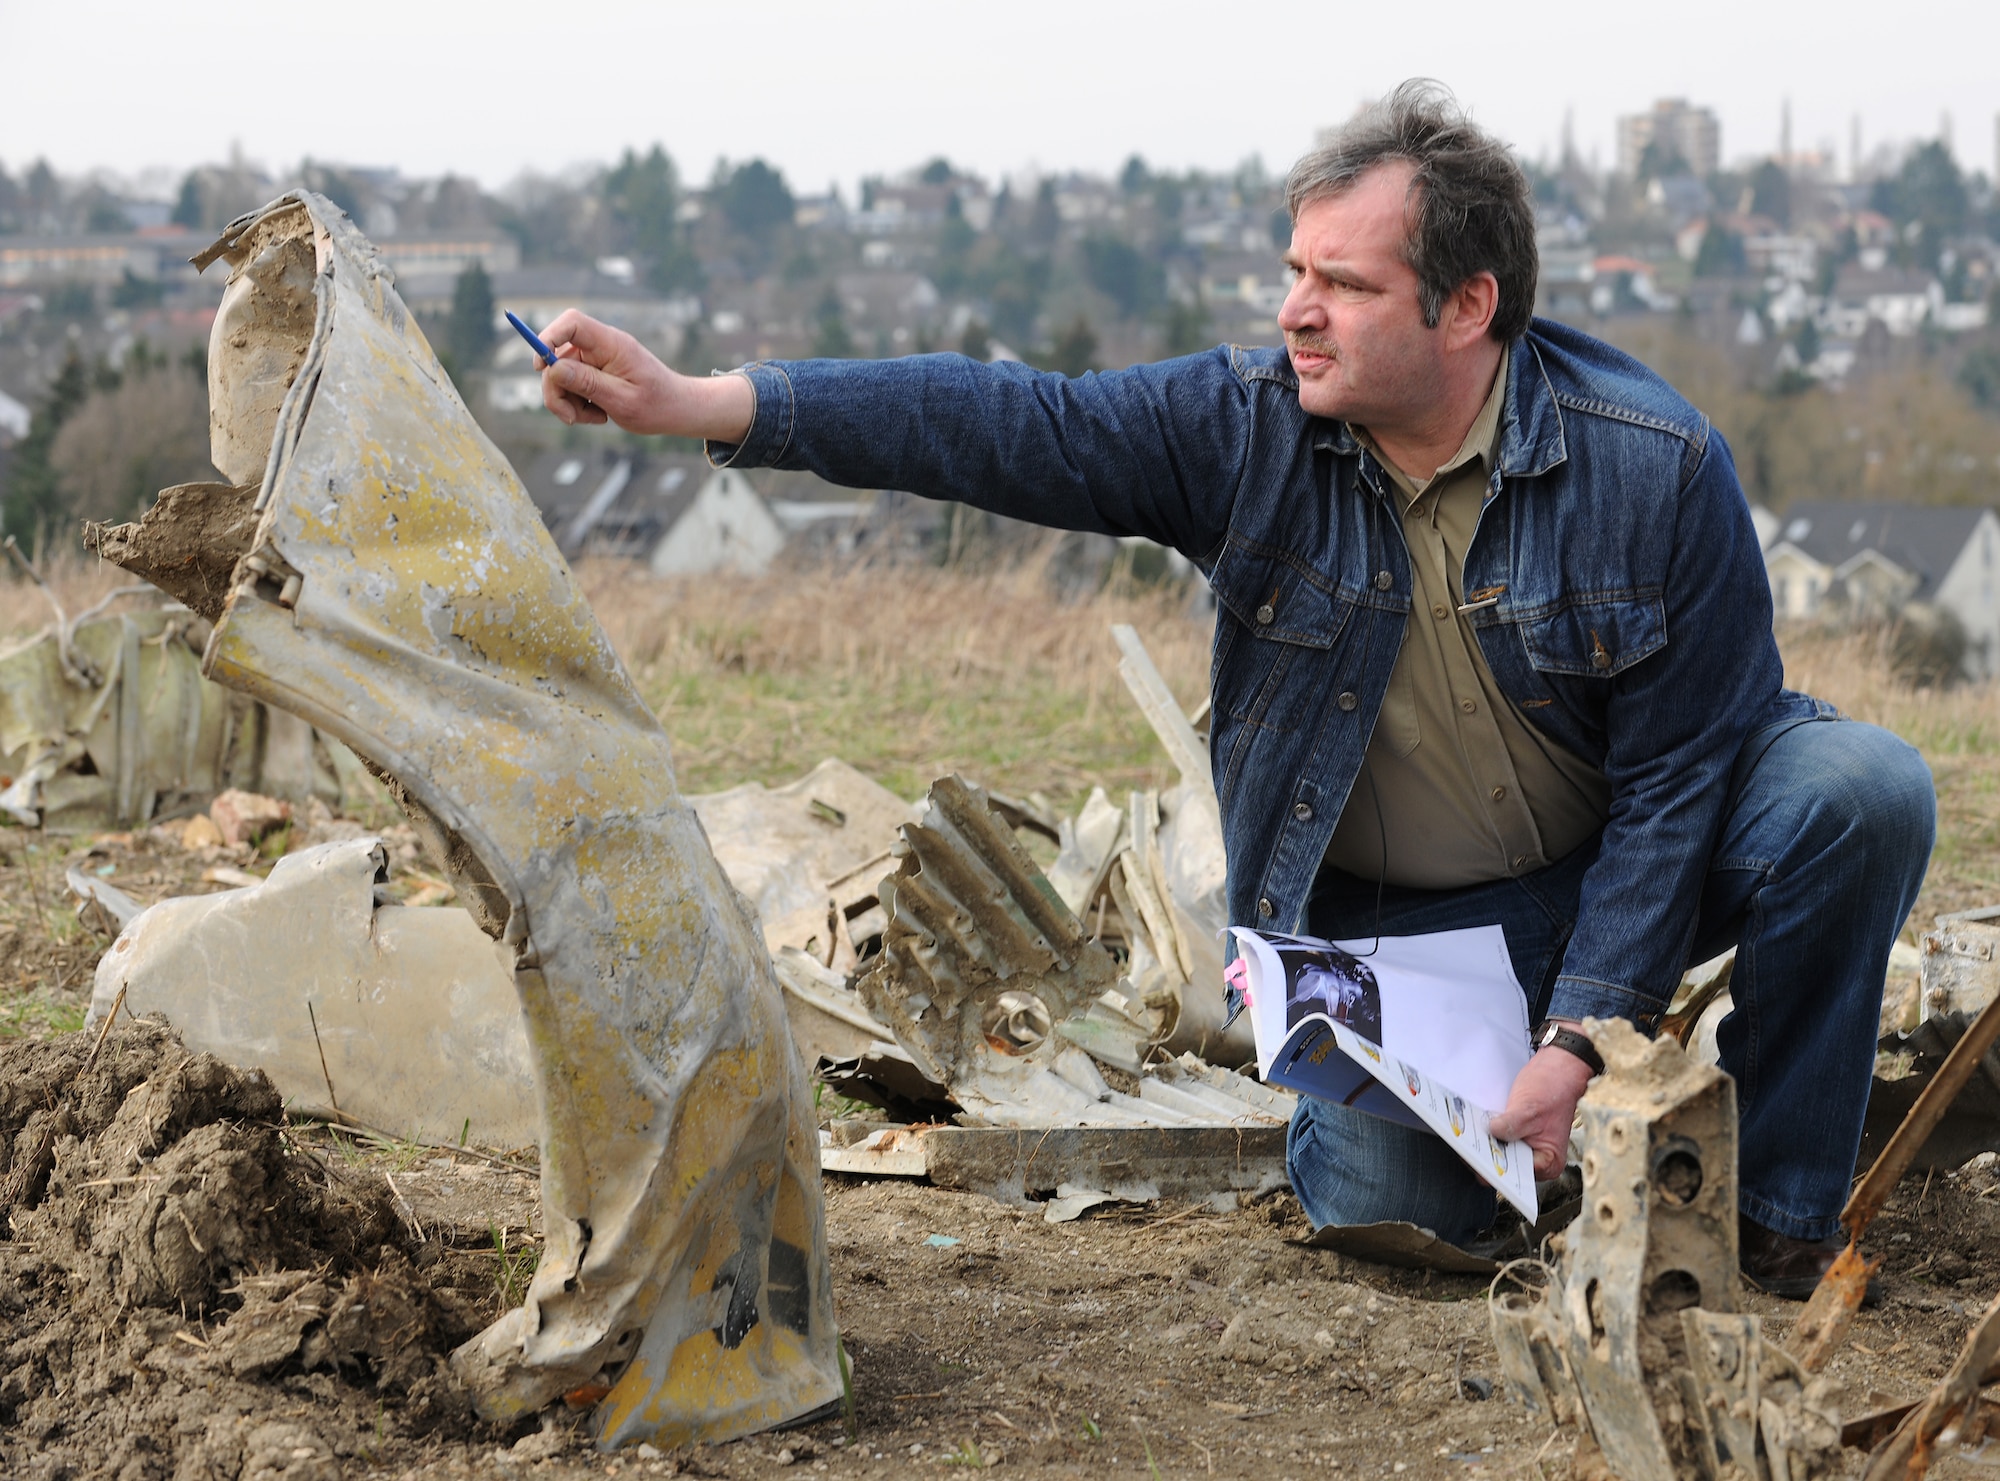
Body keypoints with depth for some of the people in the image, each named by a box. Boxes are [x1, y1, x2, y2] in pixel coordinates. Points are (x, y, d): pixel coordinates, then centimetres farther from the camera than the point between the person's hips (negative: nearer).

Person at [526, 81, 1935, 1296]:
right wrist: (698, 403, -31)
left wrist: (1578, 1042, -22)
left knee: (1864, 787, -26)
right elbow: (1006, 425, -21)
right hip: (1390, 919, 1)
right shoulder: (1248, 427, -14)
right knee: (1391, 1208, -19)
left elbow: (1676, 769, -17)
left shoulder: (1656, 465, -20)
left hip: (1620, 863, 0)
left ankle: (1787, 1214, -7)